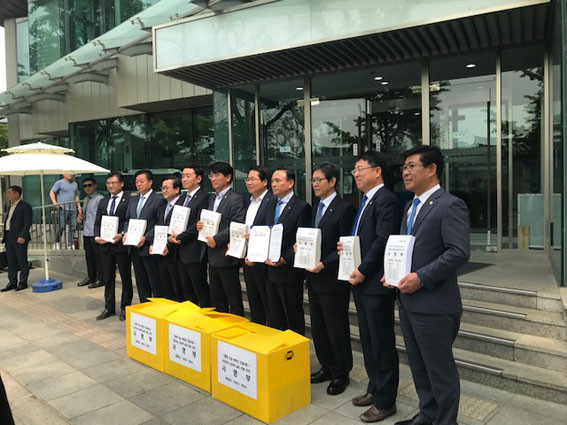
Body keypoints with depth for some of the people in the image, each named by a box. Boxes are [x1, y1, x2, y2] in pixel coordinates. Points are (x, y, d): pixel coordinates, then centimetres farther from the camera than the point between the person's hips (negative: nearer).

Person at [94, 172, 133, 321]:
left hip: (122, 244, -6)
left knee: (126, 278, 7)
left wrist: (122, 235, -22)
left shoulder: (129, 201, -7)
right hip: (105, 245, 6)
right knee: (108, 278, 13)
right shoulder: (103, 202, 13)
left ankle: (125, 308, 19)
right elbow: (97, 223, 13)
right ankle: (109, 308, 24)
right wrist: (97, 237, -3)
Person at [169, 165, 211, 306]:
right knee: (186, 289, 16)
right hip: (181, 252, 9)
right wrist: (172, 235, -2)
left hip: (195, 252, -8)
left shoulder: (204, 197, -12)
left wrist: (180, 237, -13)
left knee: (200, 289, 1)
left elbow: (199, 224, -18)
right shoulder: (183, 197, 16)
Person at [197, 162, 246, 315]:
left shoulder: (236, 199, -11)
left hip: (226, 257, -8)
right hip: (212, 257, 9)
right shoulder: (212, 199, 16)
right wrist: (200, 225, 1)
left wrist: (216, 239, -19)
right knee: (216, 299, 17)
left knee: (234, 300, 1)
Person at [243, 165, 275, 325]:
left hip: (262, 263, -9)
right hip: (248, 261, 9)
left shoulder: (272, 201, -14)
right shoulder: (249, 202, 14)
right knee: (254, 305, 20)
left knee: (269, 307, 2)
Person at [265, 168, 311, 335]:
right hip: (271, 270, 7)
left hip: (289, 271, -7)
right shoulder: (271, 205, 13)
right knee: (275, 317, 16)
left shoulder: (302, 207, -11)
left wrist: (284, 259, -19)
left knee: (293, 318, 6)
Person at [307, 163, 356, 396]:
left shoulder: (344, 209, -13)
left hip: (332, 280, -8)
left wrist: (324, 264, -22)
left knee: (337, 331, 6)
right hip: (314, 279, 8)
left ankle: (341, 374, 23)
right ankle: (327, 368, 33)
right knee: (318, 329, 17)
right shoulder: (316, 208, 13)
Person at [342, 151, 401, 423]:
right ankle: (375, 389, 35)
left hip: (375, 284, -10)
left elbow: (383, 240, -21)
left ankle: (385, 401, 17)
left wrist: (363, 271, -17)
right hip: (361, 283, 10)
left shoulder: (386, 200, -14)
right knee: (368, 341, 19)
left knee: (382, 344, 3)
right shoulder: (366, 200, 16)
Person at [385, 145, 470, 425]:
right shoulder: (410, 206, 14)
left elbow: (459, 252, -22)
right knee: (419, 366, 21)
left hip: (434, 305, -9)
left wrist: (421, 278, -23)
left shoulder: (450, 206, -13)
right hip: (408, 302, 9)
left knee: (440, 369, 7)